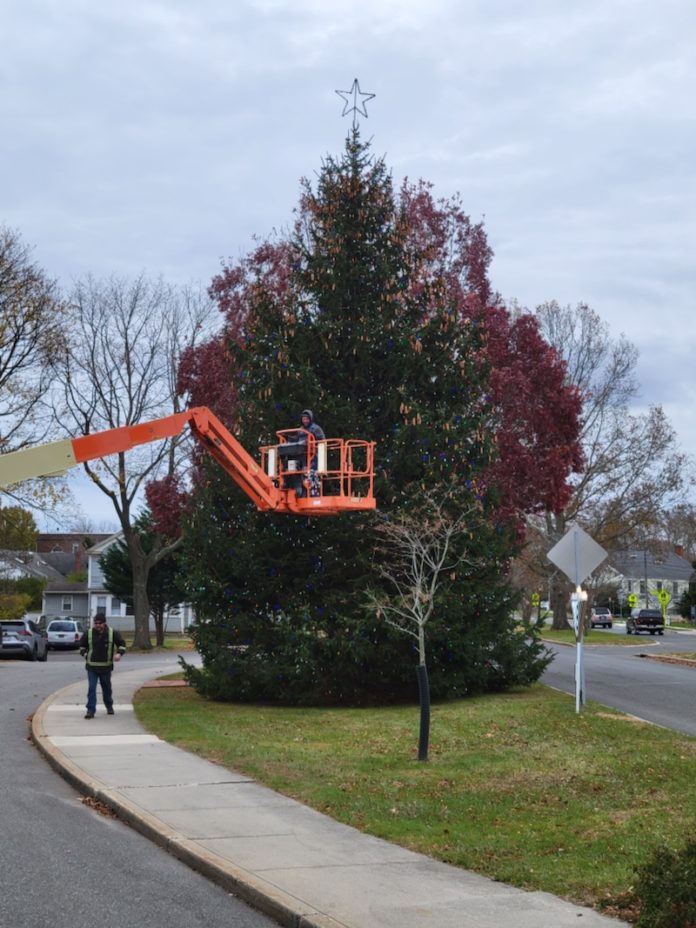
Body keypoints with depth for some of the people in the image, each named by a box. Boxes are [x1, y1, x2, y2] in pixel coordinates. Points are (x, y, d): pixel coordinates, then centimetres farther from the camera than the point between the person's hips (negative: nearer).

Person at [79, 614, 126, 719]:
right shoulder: (88, 633, -2)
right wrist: (85, 654, -1)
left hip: (106, 667, 1)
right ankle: (90, 710, -10)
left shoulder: (112, 633, -3)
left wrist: (119, 653, -12)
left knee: (107, 688, 15)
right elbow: (82, 645, 14)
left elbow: (122, 644, 6)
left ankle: (109, 706, 36)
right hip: (92, 667, -1)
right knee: (91, 688, -9)